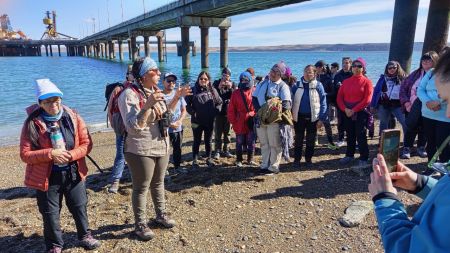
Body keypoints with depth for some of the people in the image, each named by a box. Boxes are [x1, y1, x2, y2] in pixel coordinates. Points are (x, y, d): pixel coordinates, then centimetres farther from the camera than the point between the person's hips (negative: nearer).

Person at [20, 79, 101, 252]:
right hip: (47, 177, -2)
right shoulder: (32, 123, -12)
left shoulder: (73, 117, -5)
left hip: (73, 173, 2)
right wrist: (50, 154, -25)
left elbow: (87, 143, -4)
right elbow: (25, 155, -12)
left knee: (79, 207, 16)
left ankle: (85, 236, 39)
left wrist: (72, 155, -21)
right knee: (50, 214, 13)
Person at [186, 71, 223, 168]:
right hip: (197, 121, -2)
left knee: (208, 141, 13)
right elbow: (187, 104, -1)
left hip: (210, 121, 2)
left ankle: (209, 158, 27)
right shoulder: (193, 91, -3)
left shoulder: (212, 90, 4)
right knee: (197, 141, 8)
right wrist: (193, 112, -12)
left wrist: (215, 111, -1)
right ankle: (195, 160, 20)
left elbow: (219, 102, 11)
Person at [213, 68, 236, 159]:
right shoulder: (216, 83, 2)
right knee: (218, 133, 1)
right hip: (218, 111, -1)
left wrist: (231, 88, -19)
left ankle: (226, 150, 20)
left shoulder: (232, 84, 5)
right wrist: (219, 87, -19)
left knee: (227, 132, 10)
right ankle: (217, 151, 8)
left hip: (228, 112, 2)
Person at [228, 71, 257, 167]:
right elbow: (231, 109, 1)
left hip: (251, 122, 0)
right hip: (240, 123, 0)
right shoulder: (236, 93, 2)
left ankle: (250, 160, 23)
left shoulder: (254, 92, 1)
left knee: (251, 142, 9)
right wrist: (232, 121, -3)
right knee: (239, 142, 10)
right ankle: (238, 160, 23)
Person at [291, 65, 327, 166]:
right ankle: (297, 159, 20)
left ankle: (308, 159, 25)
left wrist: (321, 118, -9)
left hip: (312, 117, -1)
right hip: (299, 116, 1)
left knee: (311, 140, 10)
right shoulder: (297, 85, 1)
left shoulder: (318, 85, -3)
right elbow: (291, 100, 3)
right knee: (298, 139, 9)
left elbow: (323, 102, -4)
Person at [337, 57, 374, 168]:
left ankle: (363, 158, 7)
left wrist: (354, 110, -15)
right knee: (350, 135, 13)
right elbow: (339, 97, 5)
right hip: (347, 113, 4)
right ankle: (349, 155, 25)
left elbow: (367, 100, -11)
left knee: (361, 136, -2)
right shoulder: (346, 81, 9)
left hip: (361, 113, -4)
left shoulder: (367, 82, -3)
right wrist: (345, 109, -11)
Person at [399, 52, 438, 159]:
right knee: (411, 127, 4)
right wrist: (406, 101, -3)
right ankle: (406, 148, 14)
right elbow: (403, 87, 7)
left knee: (424, 129, 11)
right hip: (412, 108, 2)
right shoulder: (416, 73, 5)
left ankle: (421, 148, 29)